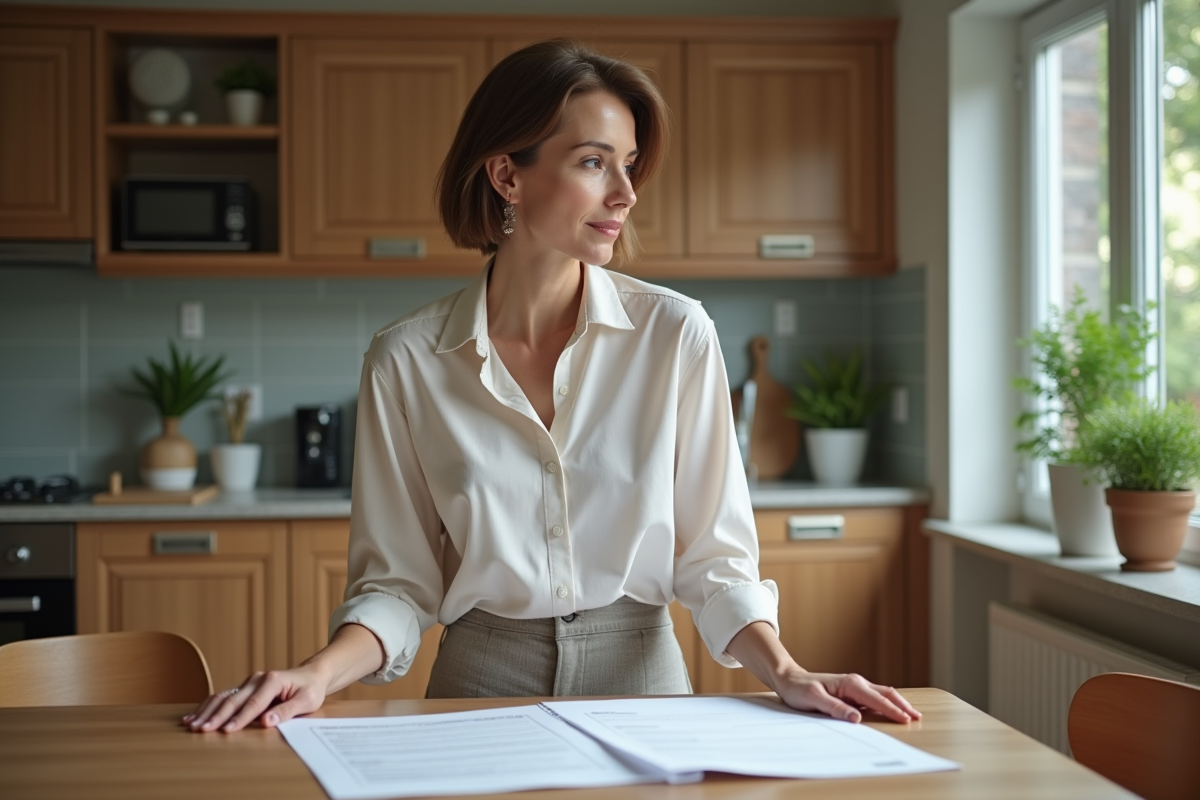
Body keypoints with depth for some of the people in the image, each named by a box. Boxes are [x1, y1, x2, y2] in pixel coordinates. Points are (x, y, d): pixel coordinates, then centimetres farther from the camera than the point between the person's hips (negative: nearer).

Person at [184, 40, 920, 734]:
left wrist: (785, 674, -13)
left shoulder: (676, 335, -2)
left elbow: (712, 556, 2)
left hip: (642, 674, 1)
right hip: (478, 689, 0)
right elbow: (400, 581, 2)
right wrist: (320, 675, -15)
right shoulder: (407, 359, -2)